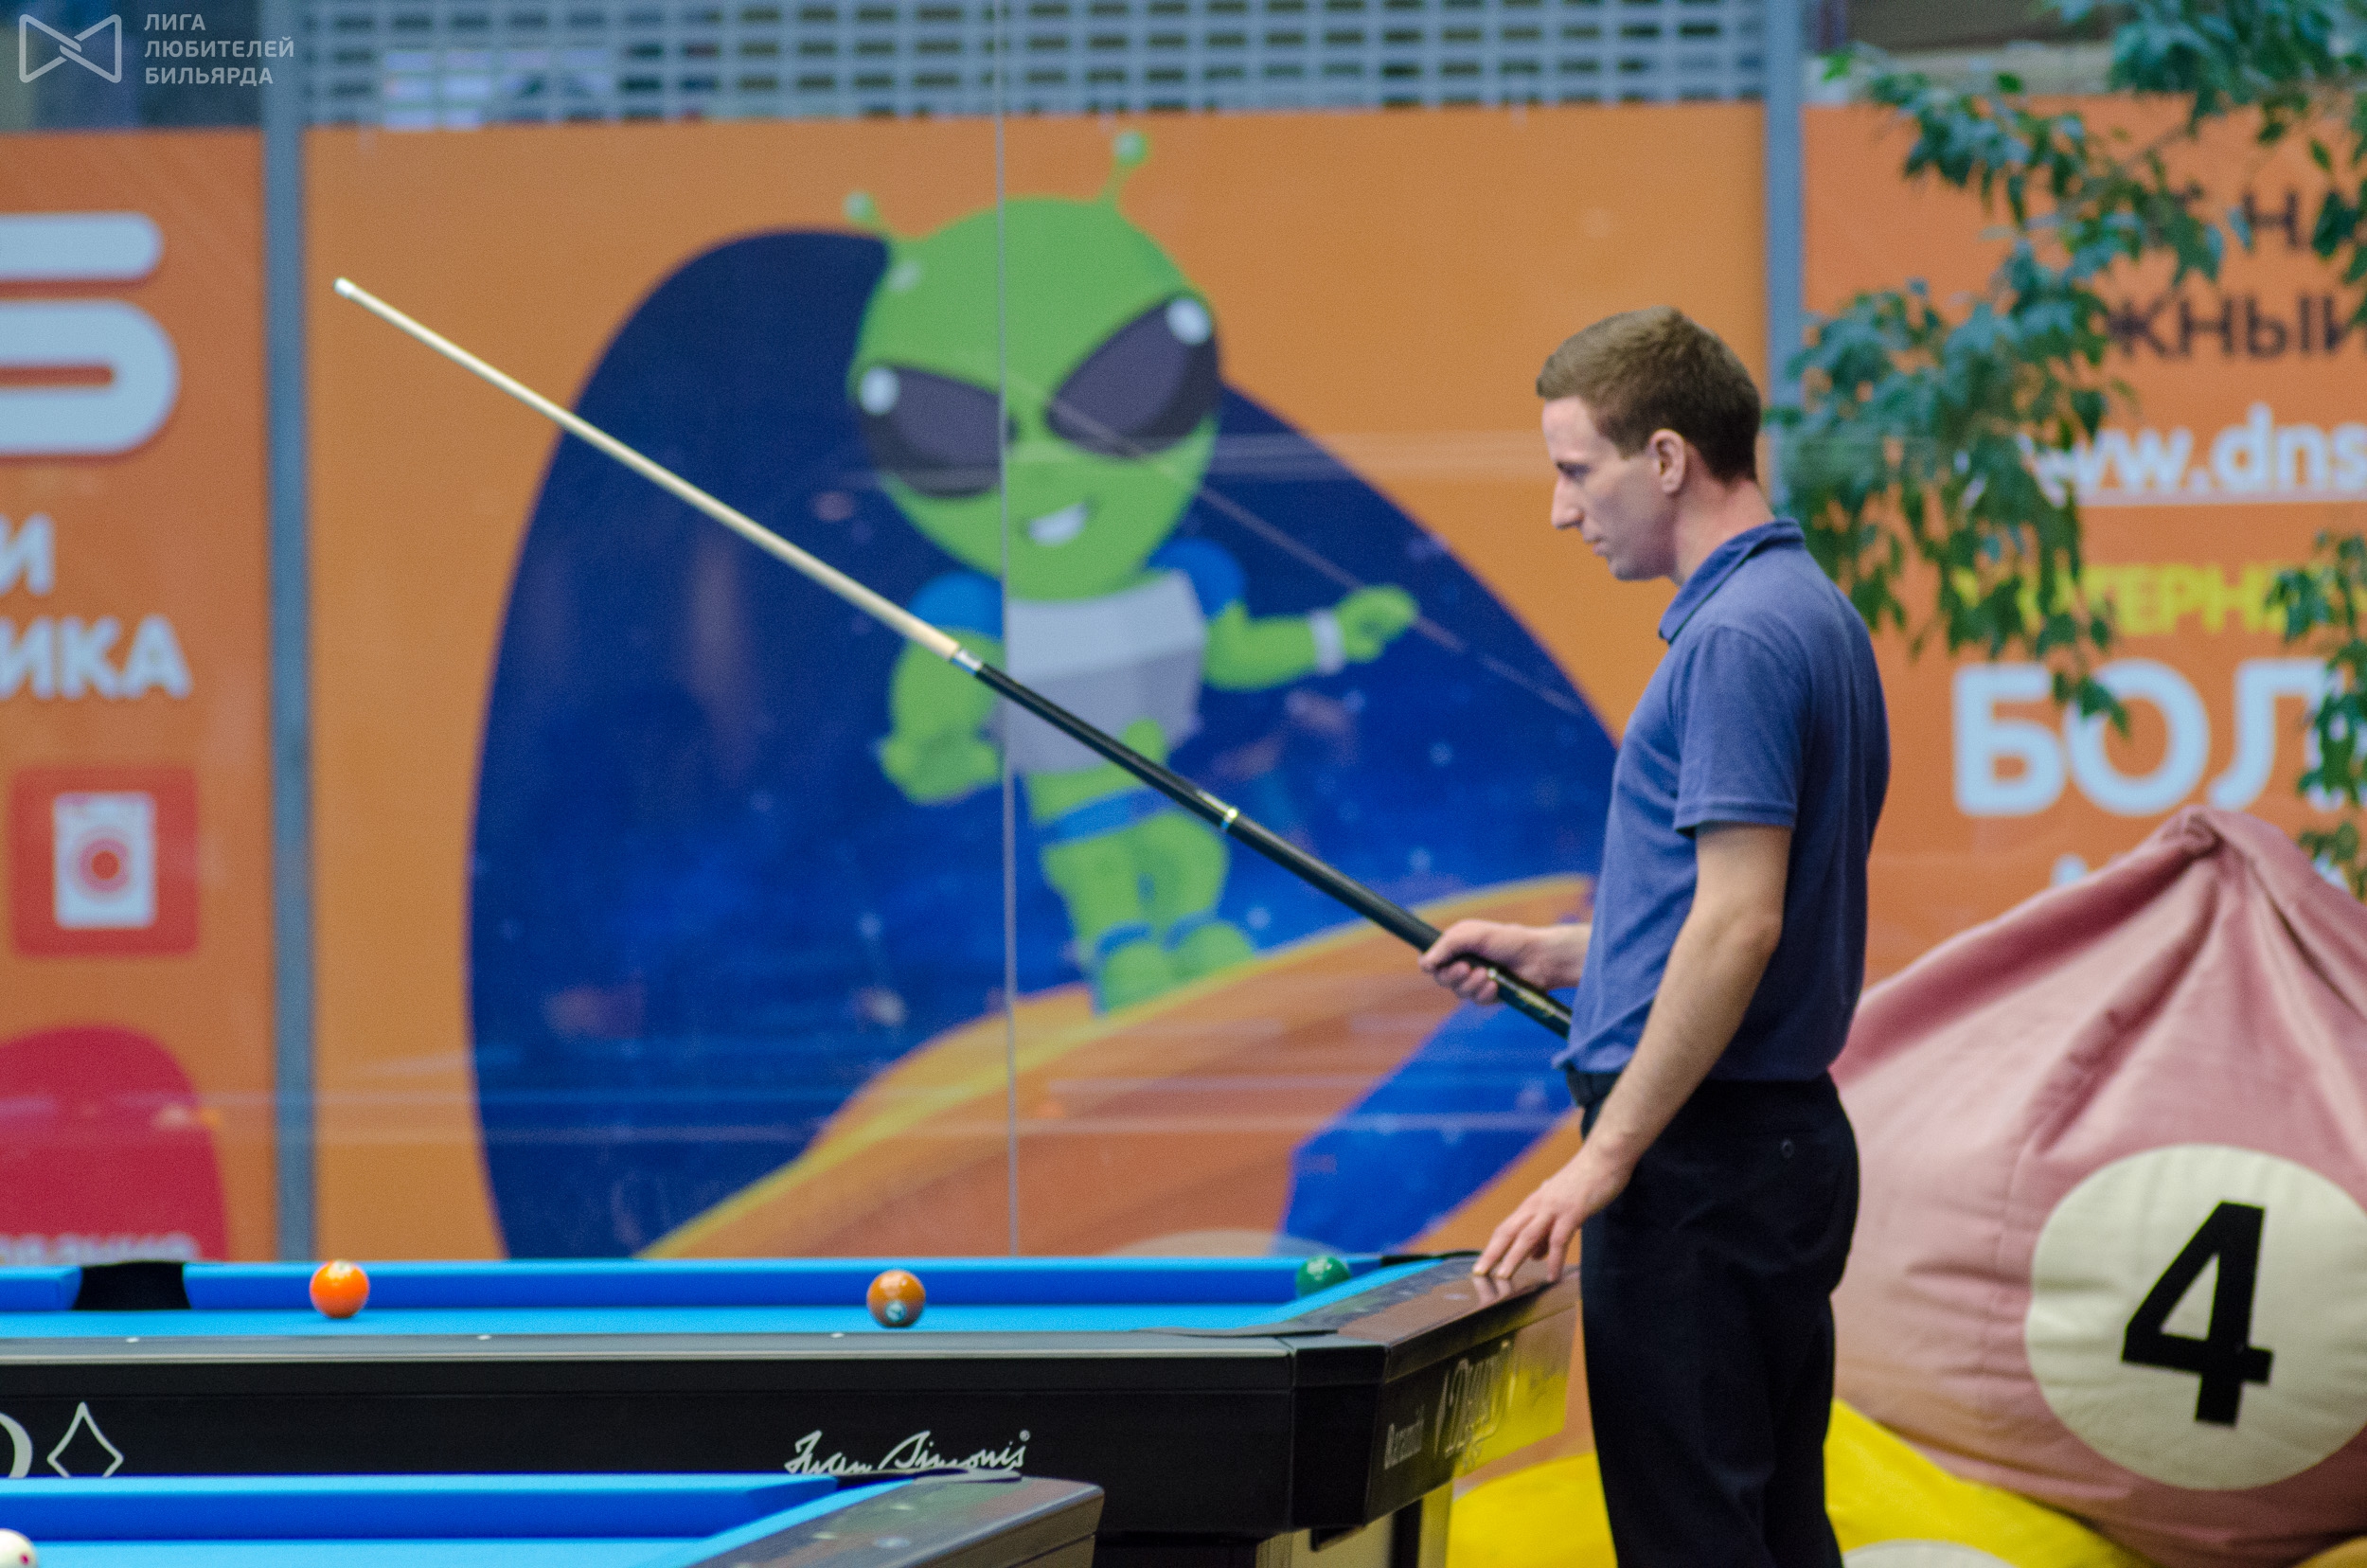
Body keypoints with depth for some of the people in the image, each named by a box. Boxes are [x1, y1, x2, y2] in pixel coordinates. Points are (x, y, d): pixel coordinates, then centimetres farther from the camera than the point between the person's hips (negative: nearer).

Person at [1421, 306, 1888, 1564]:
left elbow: (1740, 923, -23)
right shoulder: (1812, 615, 15)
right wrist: (1555, 952, 18)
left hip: (1701, 1161, -10)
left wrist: (1606, 1155, -21)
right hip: (1787, 1141, 10)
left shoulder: (1741, 635, -17)